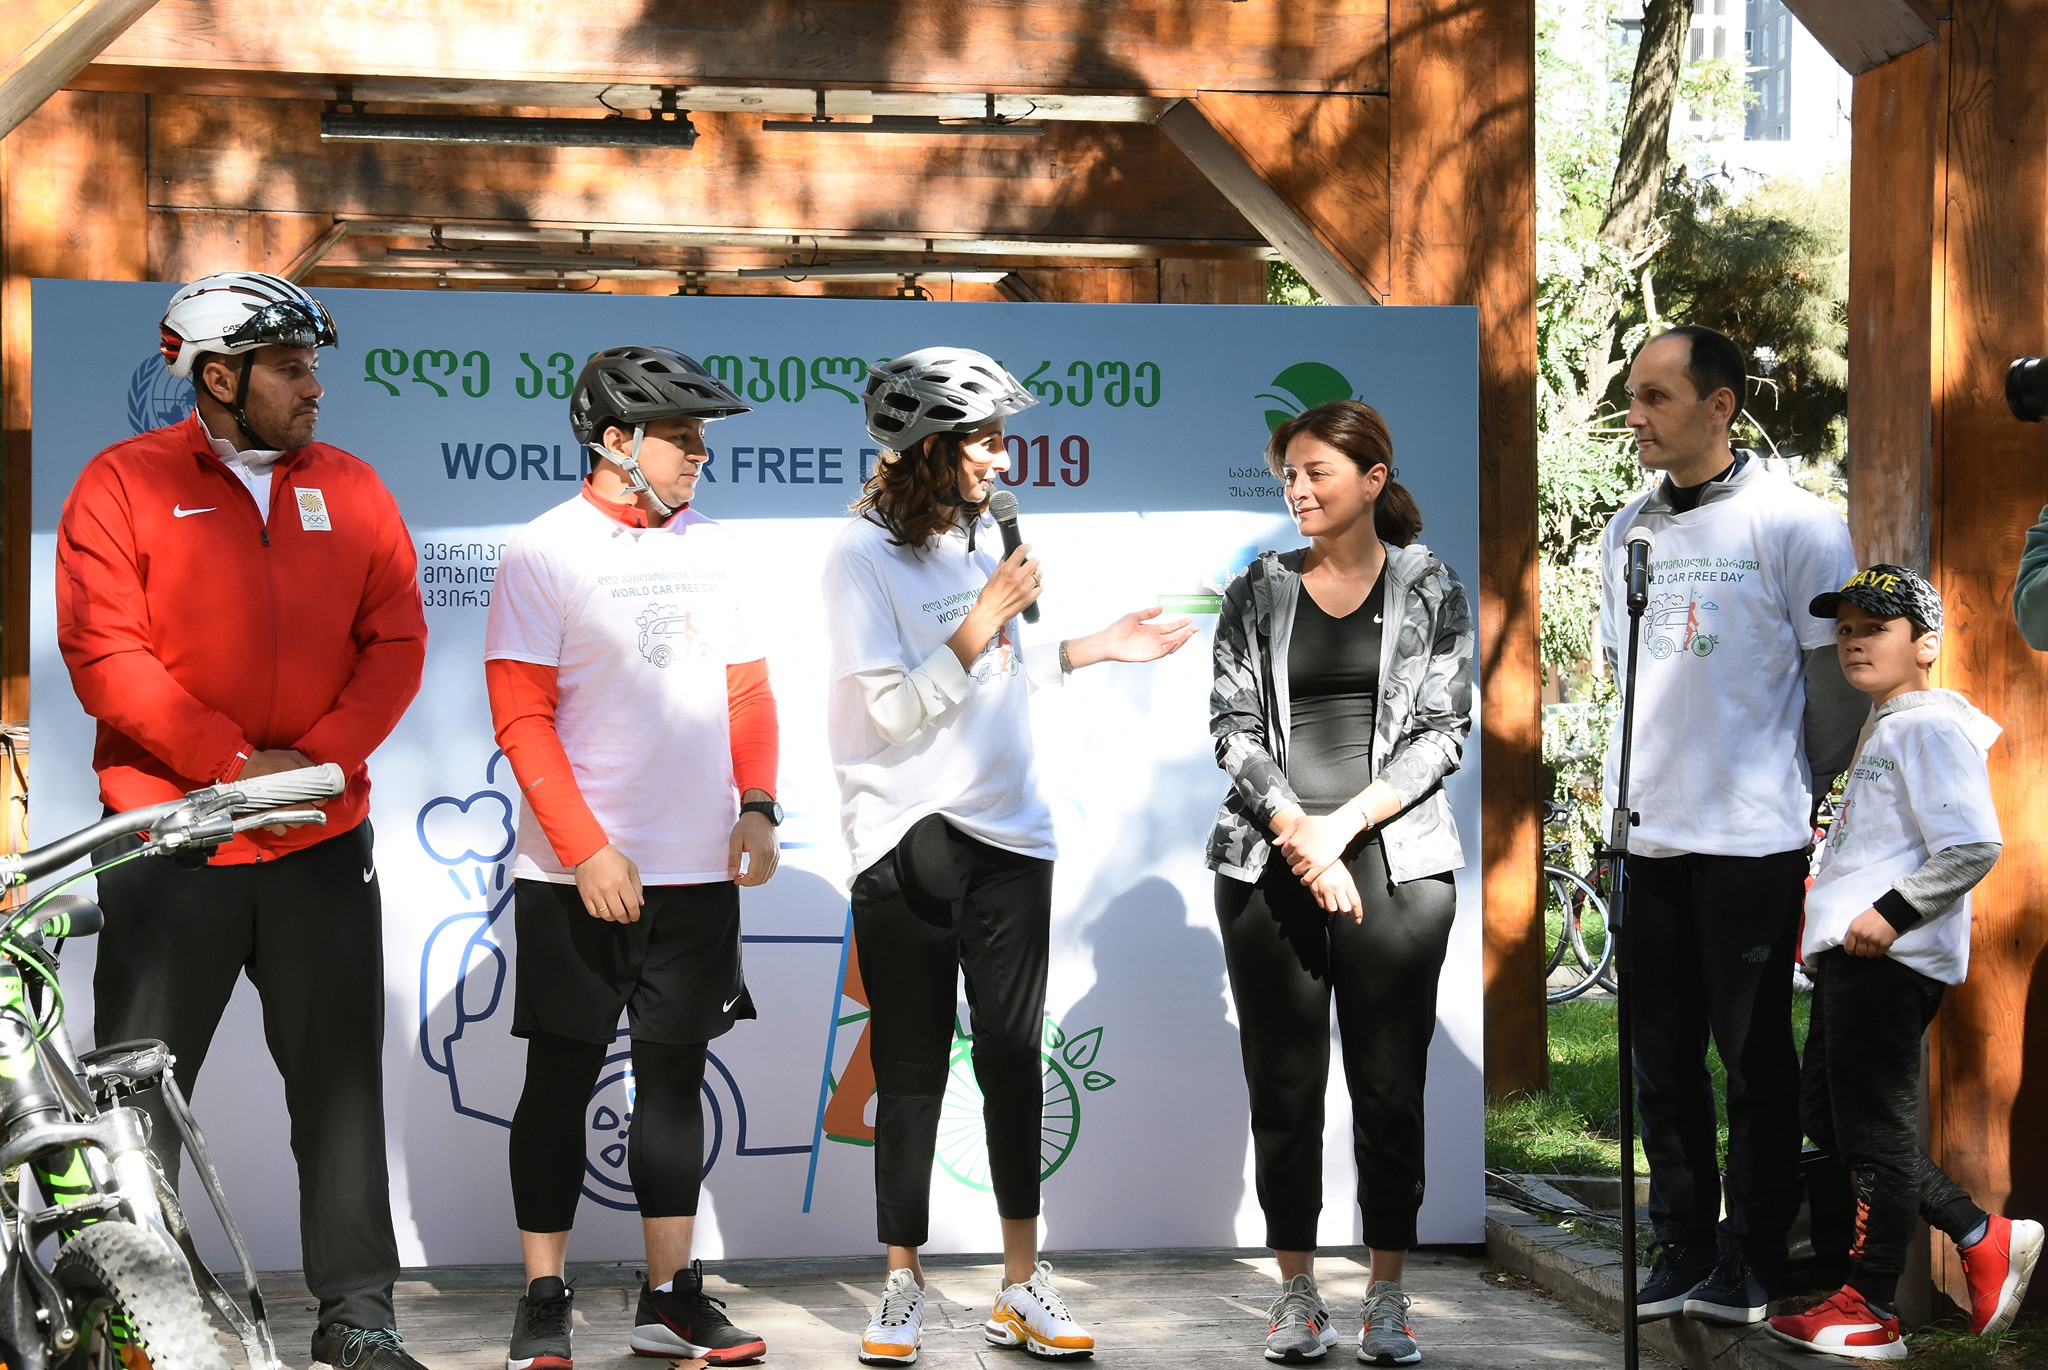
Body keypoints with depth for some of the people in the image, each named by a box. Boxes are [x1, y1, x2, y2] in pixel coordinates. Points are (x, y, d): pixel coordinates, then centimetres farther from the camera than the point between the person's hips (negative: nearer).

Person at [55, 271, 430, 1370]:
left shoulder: (350, 488, 9)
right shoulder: (124, 484, -2)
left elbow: (396, 641, 5)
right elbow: (104, 651, -10)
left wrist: (320, 755, -10)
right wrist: (230, 763, -16)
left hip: (322, 840, 3)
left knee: (341, 1080, 7)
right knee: (137, 1094, 3)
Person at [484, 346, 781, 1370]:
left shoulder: (709, 548, 10)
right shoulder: (545, 553, -5)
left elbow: (747, 690, 13)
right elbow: (521, 719, -9)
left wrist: (756, 807, -2)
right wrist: (587, 848, -16)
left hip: (697, 868, 5)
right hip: (574, 877, -5)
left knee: (675, 1076, 9)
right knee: (561, 1082, 2)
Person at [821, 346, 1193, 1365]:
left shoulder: (981, 533, 12)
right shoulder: (862, 555, -9)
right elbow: (898, 709, -16)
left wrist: (1094, 649, 13)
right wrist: (987, 617, -18)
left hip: (1009, 835, 6)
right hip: (910, 842, -5)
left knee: (1013, 1061, 5)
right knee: (912, 1071, 2)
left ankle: (1021, 1288, 11)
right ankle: (903, 1286, 14)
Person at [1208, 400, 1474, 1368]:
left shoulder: (1431, 590, 6)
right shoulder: (1256, 594, 10)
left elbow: (1442, 732, 0)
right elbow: (1233, 726, 3)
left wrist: (1343, 824, -10)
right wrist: (1295, 831, -11)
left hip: (1396, 860, -1)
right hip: (1268, 865, 1)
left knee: (1390, 1087, 1)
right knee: (1282, 1086, 2)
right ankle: (1297, 1292, 11)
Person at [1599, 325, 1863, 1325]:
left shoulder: (1791, 521, -6)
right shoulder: (1628, 530, 11)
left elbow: (1836, 678, -2)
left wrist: (1809, 802, 4)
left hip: (1750, 837, -5)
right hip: (1643, 833, 6)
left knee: (1754, 1056, 2)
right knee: (1662, 1058, 10)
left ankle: (1752, 1261, 11)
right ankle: (1681, 1255, 19)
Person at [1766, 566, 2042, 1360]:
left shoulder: (1930, 727, -11)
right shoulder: (1885, 730, 21)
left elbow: (1973, 846, -21)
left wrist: (1892, 914, -22)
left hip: (1887, 960, -11)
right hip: (1849, 958, 11)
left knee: (1873, 1130, -6)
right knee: (1826, 1115, 13)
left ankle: (1870, 1312, 1)